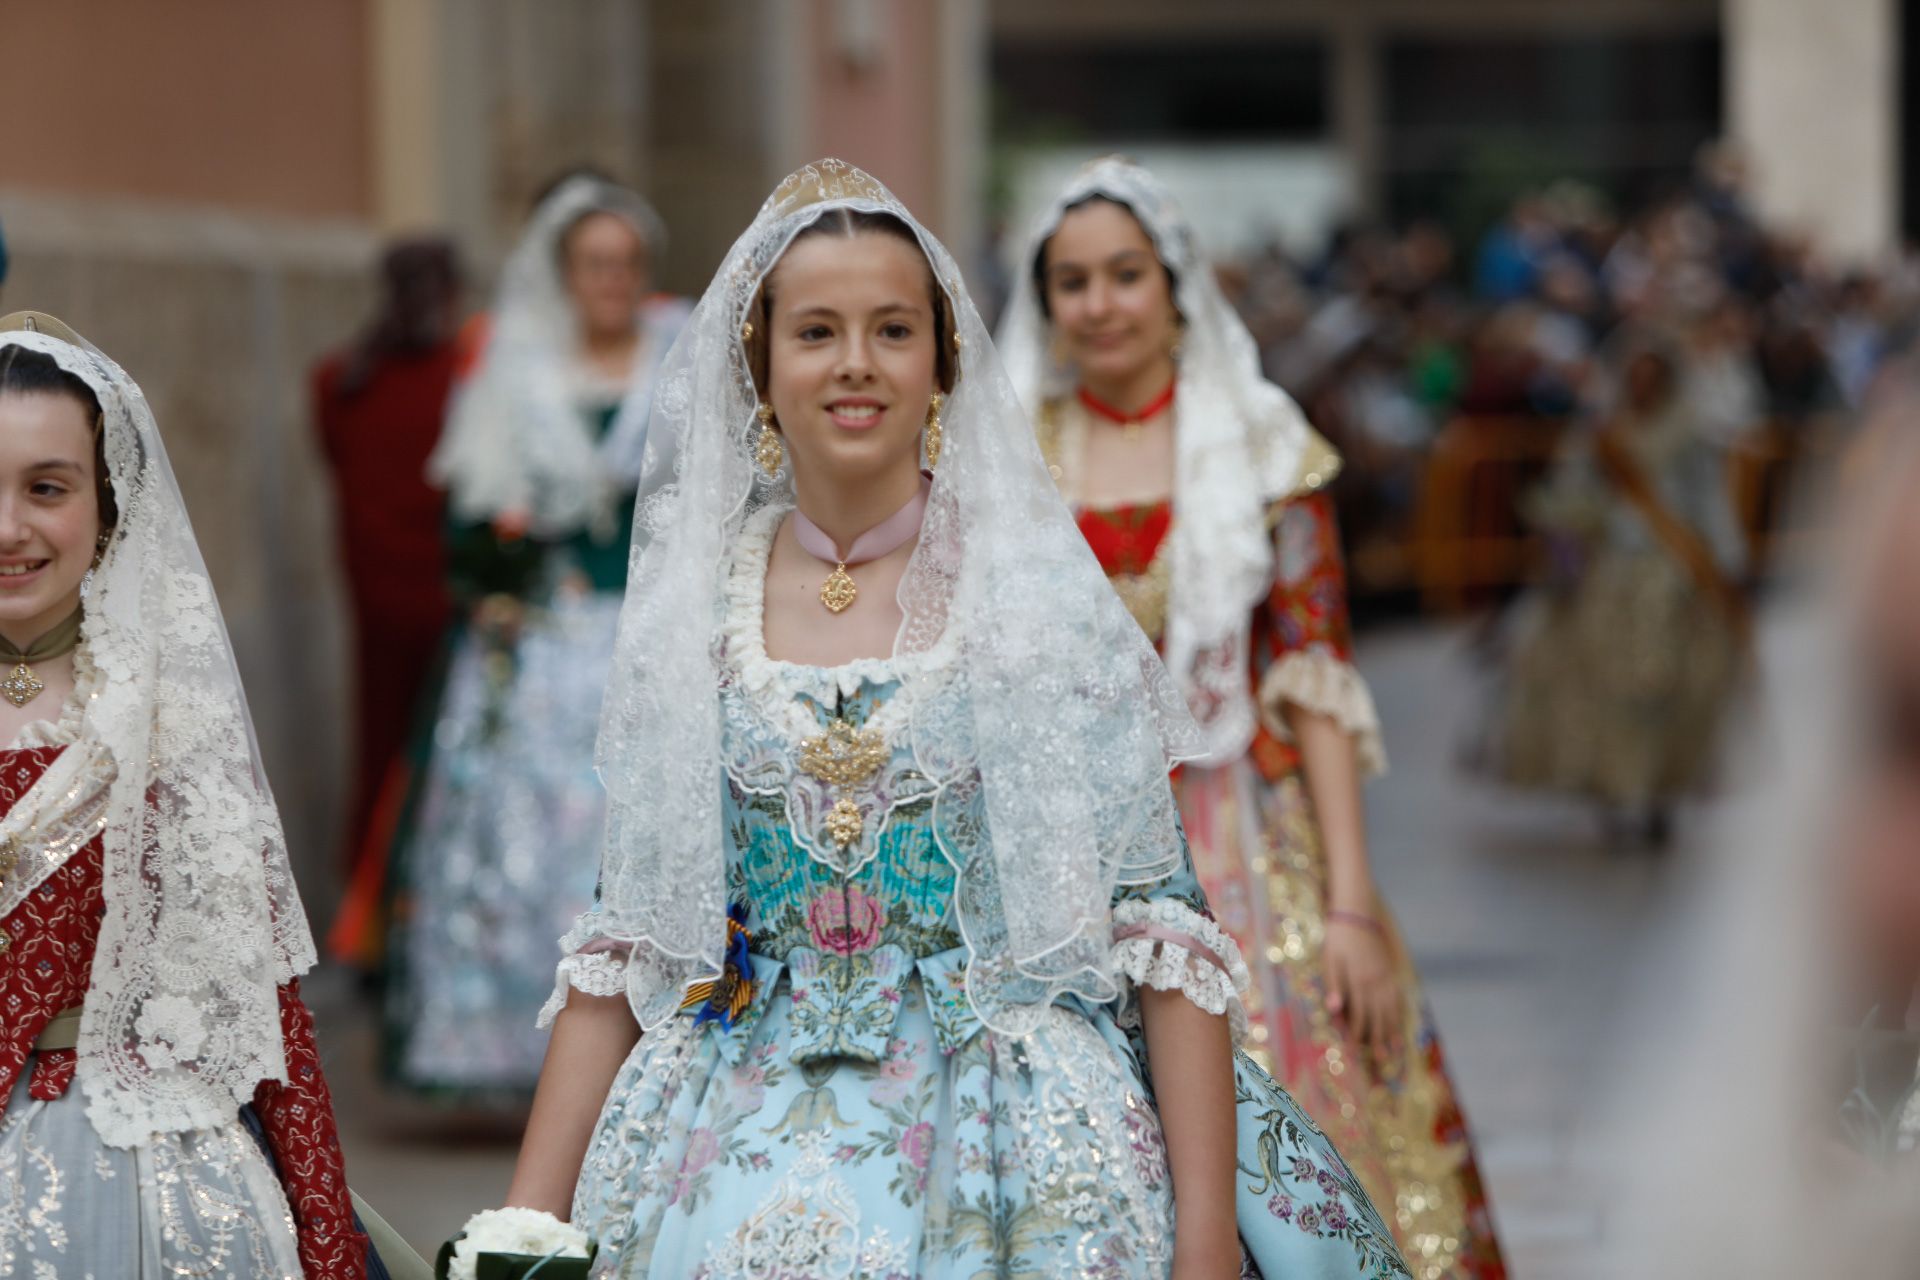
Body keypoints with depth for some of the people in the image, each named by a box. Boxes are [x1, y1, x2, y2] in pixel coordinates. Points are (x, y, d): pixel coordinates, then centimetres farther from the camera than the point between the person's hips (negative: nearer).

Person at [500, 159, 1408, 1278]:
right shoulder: (688, 614, 3)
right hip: (749, 1162, 2)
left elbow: (1161, 930, -7)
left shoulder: (1038, 593, -4)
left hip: (1016, 1152, -2)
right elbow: (624, 948, 6)